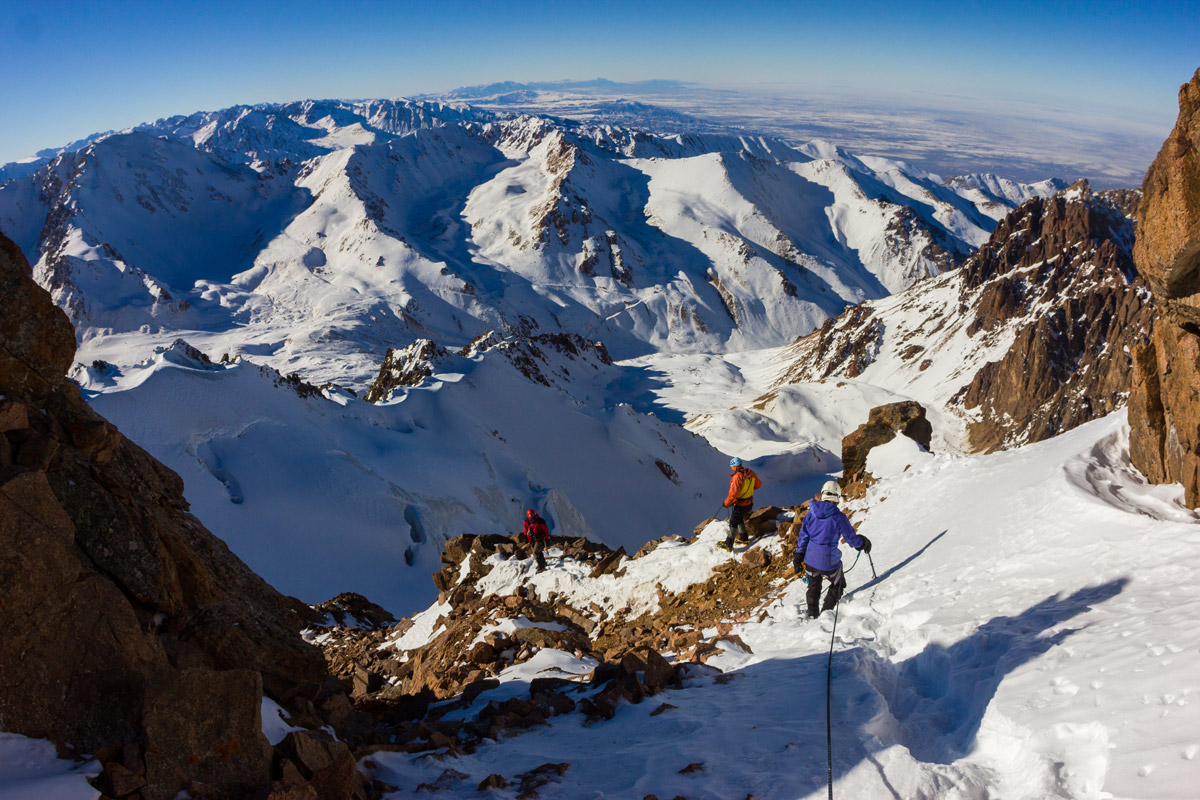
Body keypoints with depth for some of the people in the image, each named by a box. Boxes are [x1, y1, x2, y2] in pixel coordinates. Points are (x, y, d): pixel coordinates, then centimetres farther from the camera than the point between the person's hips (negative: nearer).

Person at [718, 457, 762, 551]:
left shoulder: (737, 477, -27)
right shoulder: (751, 473, -5)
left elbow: (734, 493, -30)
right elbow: (758, 484, 10)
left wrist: (727, 503, -16)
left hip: (740, 505, -7)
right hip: (750, 503, 7)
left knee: (733, 522, 5)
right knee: (740, 519, 26)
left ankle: (729, 544, 10)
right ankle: (744, 538, 33)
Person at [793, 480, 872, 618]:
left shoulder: (810, 514, -4)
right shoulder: (838, 517, -17)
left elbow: (803, 537, 3)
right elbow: (852, 539, -7)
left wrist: (798, 557, 13)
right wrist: (863, 543, 15)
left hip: (810, 560, 4)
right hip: (829, 562, -4)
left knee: (813, 586, 27)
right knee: (837, 586, 24)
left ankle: (812, 614, 32)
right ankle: (826, 612, 19)